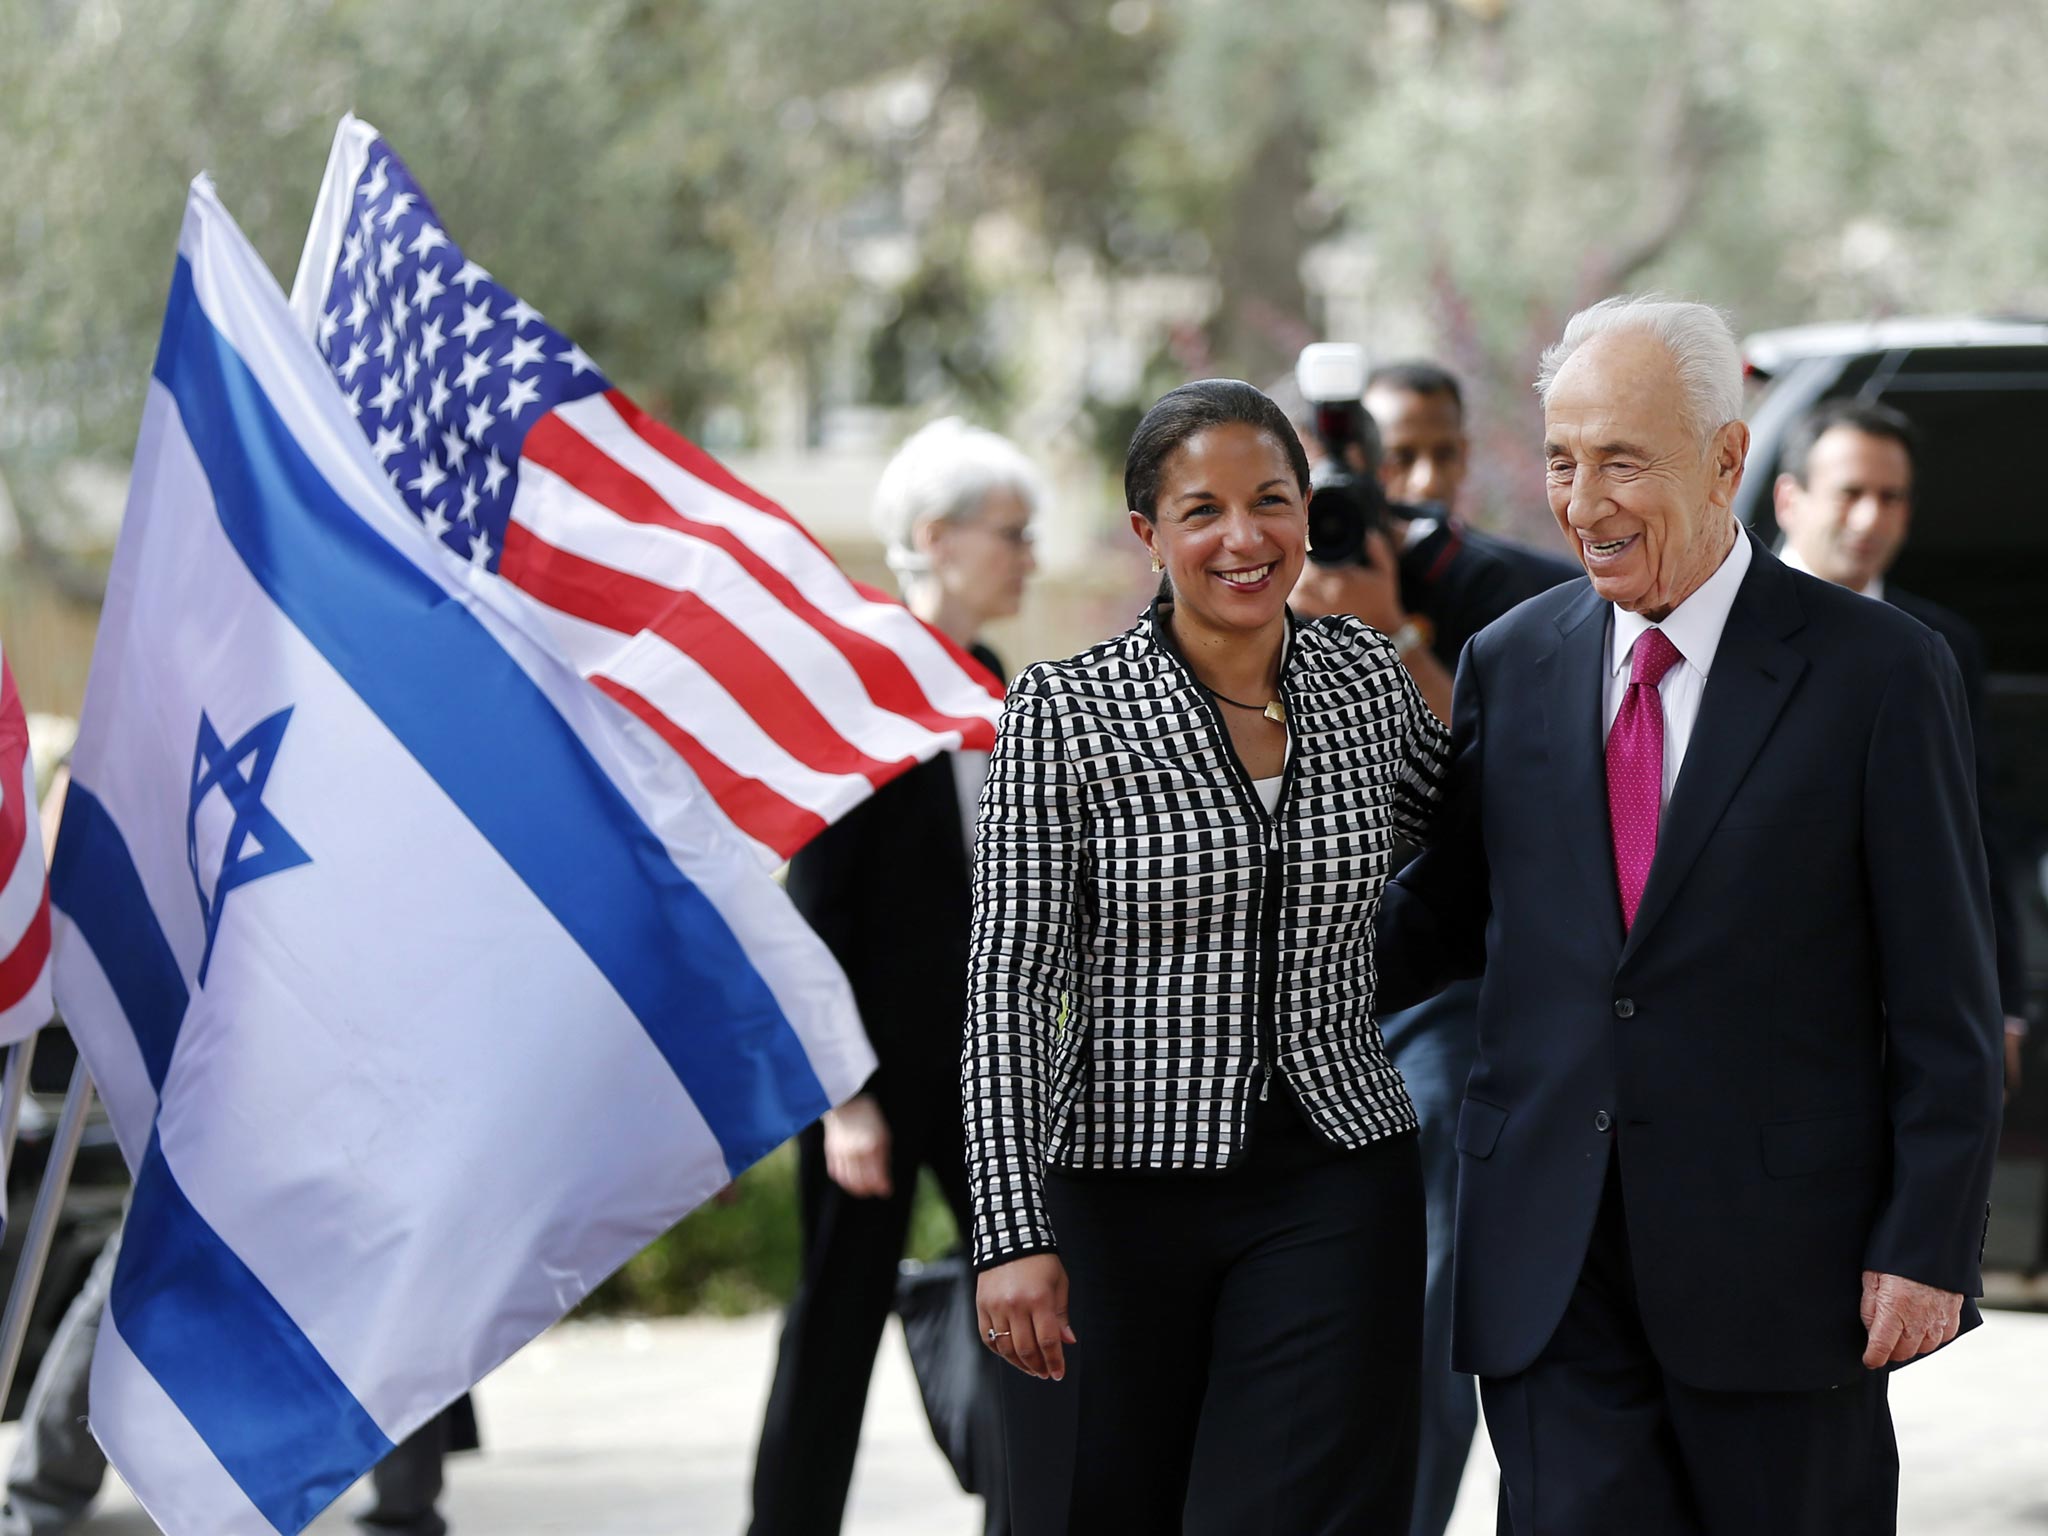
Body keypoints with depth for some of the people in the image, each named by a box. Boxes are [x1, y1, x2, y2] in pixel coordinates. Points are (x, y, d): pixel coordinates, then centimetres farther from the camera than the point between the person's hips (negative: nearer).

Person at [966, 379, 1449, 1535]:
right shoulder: (1066, 715, -7)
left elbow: (1453, 821, 26)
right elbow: (1011, 985, -9)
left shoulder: (1368, 681, 5)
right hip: (1122, 1190, -2)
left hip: (1334, 1190, 2)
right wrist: (1014, 1233, -16)